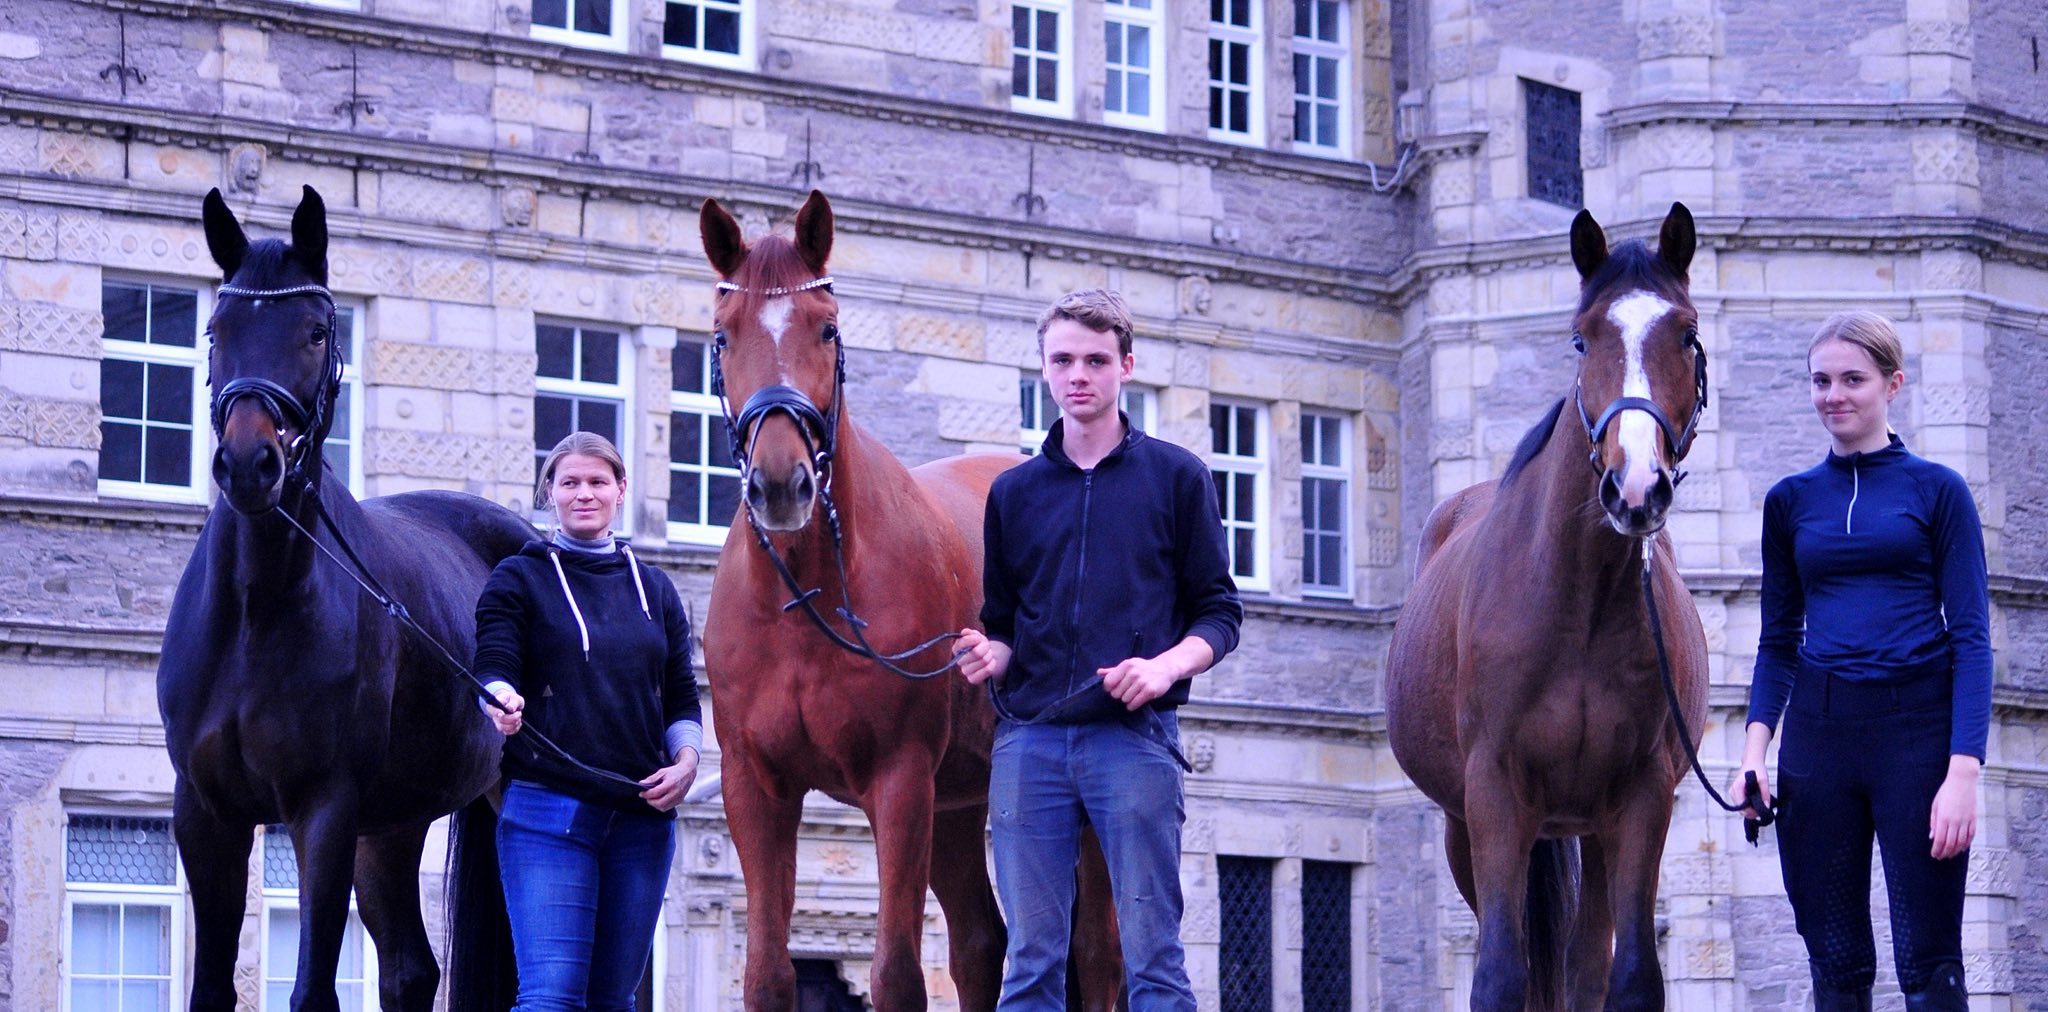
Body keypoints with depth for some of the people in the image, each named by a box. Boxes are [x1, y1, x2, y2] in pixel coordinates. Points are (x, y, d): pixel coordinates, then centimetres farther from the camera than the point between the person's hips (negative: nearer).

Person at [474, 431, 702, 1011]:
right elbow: (493, 667, -7)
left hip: (644, 813, 5)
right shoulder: (519, 580, 6)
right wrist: (501, 701, -30)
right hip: (547, 805, -4)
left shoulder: (654, 589, 17)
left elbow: (682, 696, 17)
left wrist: (685, 759, -2)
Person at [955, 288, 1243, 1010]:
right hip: (1028, 738, 3)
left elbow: (1219, 613, 6)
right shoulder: (1014, 492, 16)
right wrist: (990, 656, -5)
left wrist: (1167, 665, -14)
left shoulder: (1176, 477, 8)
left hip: (1133, 735, -3)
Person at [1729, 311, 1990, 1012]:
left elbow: (1971, 635, -3)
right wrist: (1755, 751, 0)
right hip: (1817, 731, 4)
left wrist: (1963, 772, -13)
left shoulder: (1937, 490, 2)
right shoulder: (1790, 500, 12)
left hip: (1917, 725, -3)